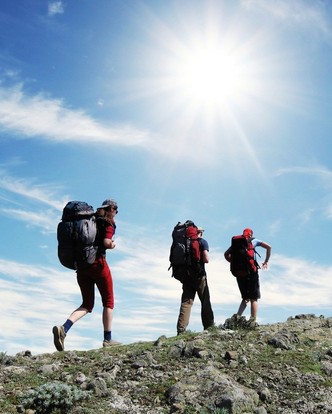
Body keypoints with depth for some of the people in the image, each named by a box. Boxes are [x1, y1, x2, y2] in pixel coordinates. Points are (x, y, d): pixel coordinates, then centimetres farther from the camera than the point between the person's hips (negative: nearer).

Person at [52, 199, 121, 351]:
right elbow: (106, 242, -16)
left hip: (81, 266, 6)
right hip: (98, 263, -6)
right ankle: (107, 339, 8)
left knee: (87, 304, 10)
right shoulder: (109, 222, 0)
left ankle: (63, 328, -12)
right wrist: (112, 245, 4)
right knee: (108, 302, 9)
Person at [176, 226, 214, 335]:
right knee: (205, 303, 5)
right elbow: (206, 259, -13)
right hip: (199, 275, -4)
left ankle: (181, 331, -6)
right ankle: (209, 328, 4)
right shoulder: (202, 242, -3)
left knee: (186, 303, 2)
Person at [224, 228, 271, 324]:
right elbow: (268, 247, 2)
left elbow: (226, 254, 10)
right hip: (251, 271, -3)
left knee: (245, 297, 15)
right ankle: (252, 322, -4)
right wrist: (266, 262, 7)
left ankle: (238, 316, -4)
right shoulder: (254, 240, 10)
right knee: (254, 298, 4)